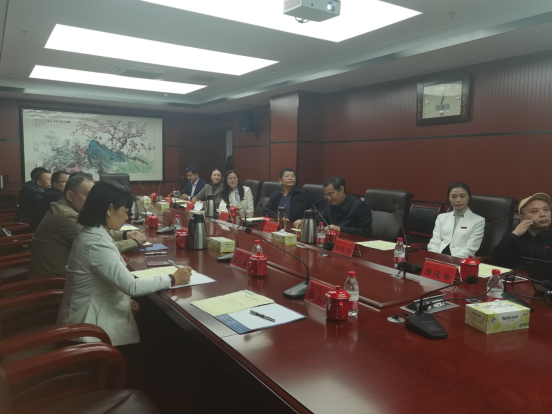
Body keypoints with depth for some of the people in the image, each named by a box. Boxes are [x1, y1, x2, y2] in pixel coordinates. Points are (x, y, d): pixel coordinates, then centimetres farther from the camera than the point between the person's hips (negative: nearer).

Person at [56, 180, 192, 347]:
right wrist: (173, 279, -17)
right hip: (92, 325, -9)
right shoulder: (96, 242, -25)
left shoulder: (94, 234, 6)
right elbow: (131, 286, -26)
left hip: (97, 311, 9)